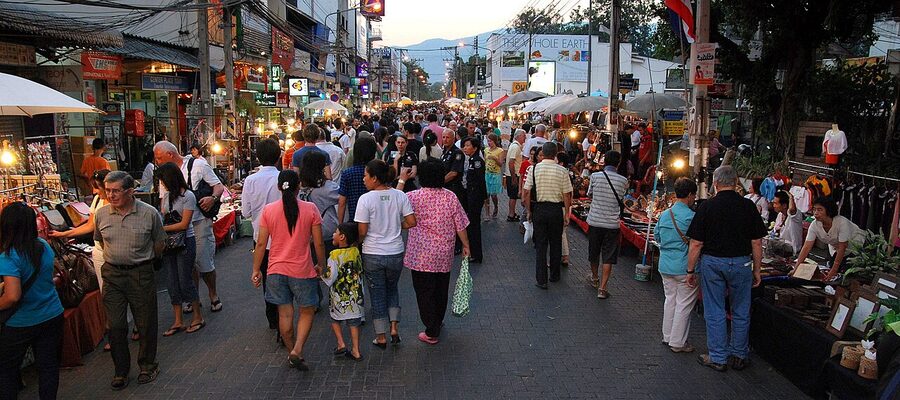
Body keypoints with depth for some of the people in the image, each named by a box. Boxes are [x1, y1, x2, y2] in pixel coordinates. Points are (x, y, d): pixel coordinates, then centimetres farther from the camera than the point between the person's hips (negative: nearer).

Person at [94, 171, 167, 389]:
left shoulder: (149, 213, -10)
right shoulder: (101, 214, -2)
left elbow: (159, 243, 4)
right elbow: (101, 241, 17)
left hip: (141, 274, -2)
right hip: (112, 274, 2)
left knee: (146, 323, 8)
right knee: (115, 325, 7)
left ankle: (147, 365, 27)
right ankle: (121, 371, 22)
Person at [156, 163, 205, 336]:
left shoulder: (188, 196, -11)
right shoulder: (166, 195, 9)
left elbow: (184, 224, -14)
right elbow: (162, 216, 12)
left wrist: (162, 228, -15)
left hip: (185, 242, -6)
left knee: (185, 281, -2)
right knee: (172, 283, 7)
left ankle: (198, 317, 14)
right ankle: (178, 322, 16)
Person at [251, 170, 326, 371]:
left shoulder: (268, 210, -3)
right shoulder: (310, 209, -9)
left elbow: (261, 244, -1)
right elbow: (319, 243, -6)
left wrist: (256, 270, 9)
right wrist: (320, 265, 9)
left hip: (276, 270, 3)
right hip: (302, 271, -2)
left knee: (285, 314, 13)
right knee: (307, 312, 13)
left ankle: (292, 353, 26)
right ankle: (297, 351, -1)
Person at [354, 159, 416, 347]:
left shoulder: (365, 199, -15)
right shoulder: (400, 195, -5)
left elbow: (362, 231, -15)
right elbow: (412, 222, -6)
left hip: (372, 255, -3)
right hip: (396, 253, 3)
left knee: (377, 295, 12)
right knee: (392, 289, 25)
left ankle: (381, 337, 20)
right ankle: (394, 327, 16)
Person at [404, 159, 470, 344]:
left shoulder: (413, 197, -13)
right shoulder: (450, 197, -5)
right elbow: (460, 225, -2)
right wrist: (466, 245, 12)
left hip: (421, 256, -3)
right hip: (444, 255, 3)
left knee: (424, 292, 6)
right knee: (441, 290, 20)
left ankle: (431, 332, 10)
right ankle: (438, 322, 38)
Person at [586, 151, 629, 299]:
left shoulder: (595, 176, -7)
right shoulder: (623, 181, -5)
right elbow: (621, 199, 9)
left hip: (594, 221, 1)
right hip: (612, 223, -1)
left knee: (593, 253, 20)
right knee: (608, 258, 5)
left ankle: (595, 279, 40)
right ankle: (602, 288, 3)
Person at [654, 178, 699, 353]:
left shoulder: (664, 214, 4)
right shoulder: (691, 216, -17)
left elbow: (656, 236, 15)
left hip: (665, 265, 7)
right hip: (684, 267, -7)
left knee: (670, 300, 17)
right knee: (684, 305, 4)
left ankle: (668, 336, 26)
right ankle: (678, 342, 11)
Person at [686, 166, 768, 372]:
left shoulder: (706, 206, -8)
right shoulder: (748, 206, -3)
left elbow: (696, 243, -8)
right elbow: (757, 242, 0)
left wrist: (691, 270, 1)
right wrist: (757, 270, 10)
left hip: (712, 262, -2)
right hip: (741, 263, 2)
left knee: (714, 312, 7)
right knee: (741, 312, 14)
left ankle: (718, 358, 15)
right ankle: (739, 356, 25)